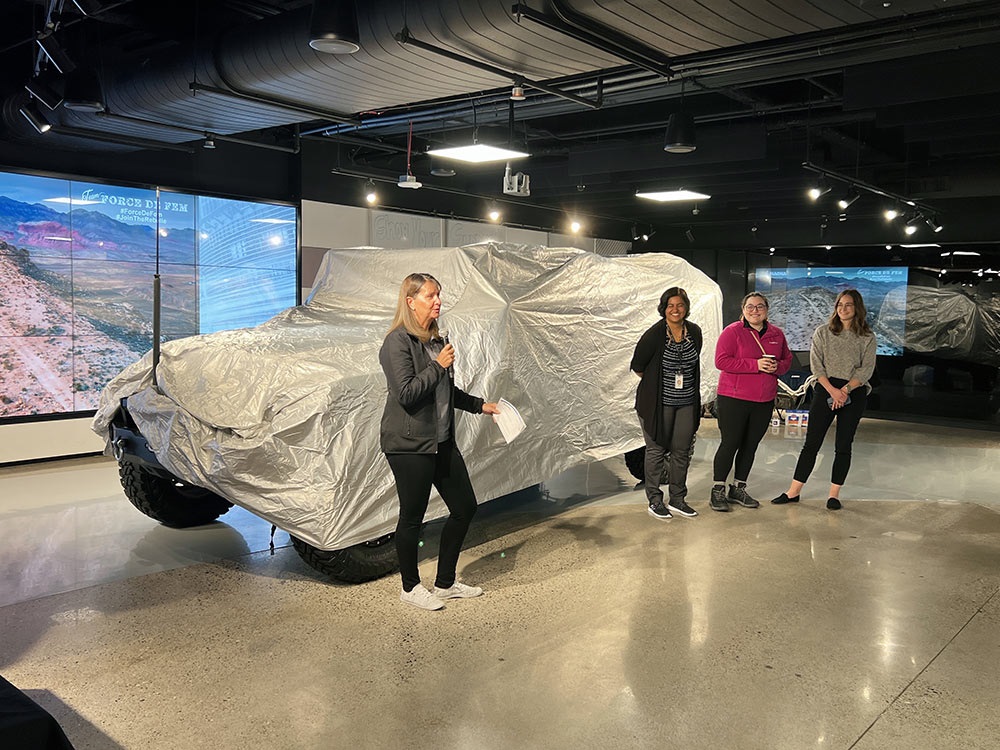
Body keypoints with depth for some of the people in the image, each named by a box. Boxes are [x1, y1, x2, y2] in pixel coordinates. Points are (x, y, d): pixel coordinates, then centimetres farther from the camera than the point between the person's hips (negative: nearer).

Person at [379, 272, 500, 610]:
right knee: (413, 516, 4)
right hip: (409, 445, -9)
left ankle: (445, 583, 27)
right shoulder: (398, 342, -14)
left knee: (465, 507, 12)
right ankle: (410, 586, 25)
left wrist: (480, 405, 20)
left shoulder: (434, 339, 12)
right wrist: (438, 365, -16)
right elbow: (406, 393, -23)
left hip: (441, 441, 9)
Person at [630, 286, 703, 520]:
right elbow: (637, 366, -5)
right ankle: (654, 501, 15)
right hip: (658, 402, -5)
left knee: (682, 451, 10)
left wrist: (684, 384, 13)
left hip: (687, 402, 5)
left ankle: (677, 499, 23)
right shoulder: (654, 334, -14)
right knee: (656, 450, 3)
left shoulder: (694, 332, 2)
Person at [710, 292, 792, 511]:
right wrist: (755, 364, -19)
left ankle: (739, 489, 23)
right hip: (733, 399, -5)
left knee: (751, 445, 11)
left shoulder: (776, 334, 11)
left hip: (764, 400, 5)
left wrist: (777, 367, -6)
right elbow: (721, 361, -14)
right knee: (730, 444, -3)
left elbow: (787, 360, 19)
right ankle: (718, 491, 8)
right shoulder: (732, 331, -5)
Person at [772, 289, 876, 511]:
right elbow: (816, 364, -2)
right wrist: (832, 390, -14)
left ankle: (834, 494, 13)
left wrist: (845, 390, -15)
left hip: (854, 393, 0)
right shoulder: (823, 332, 4)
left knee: (843, 446, 4)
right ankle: (793, 492, 4)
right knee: (811, 442, -1)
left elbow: (866, 369, -2)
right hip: (826, 390, 0)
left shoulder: (867, 337, 4)